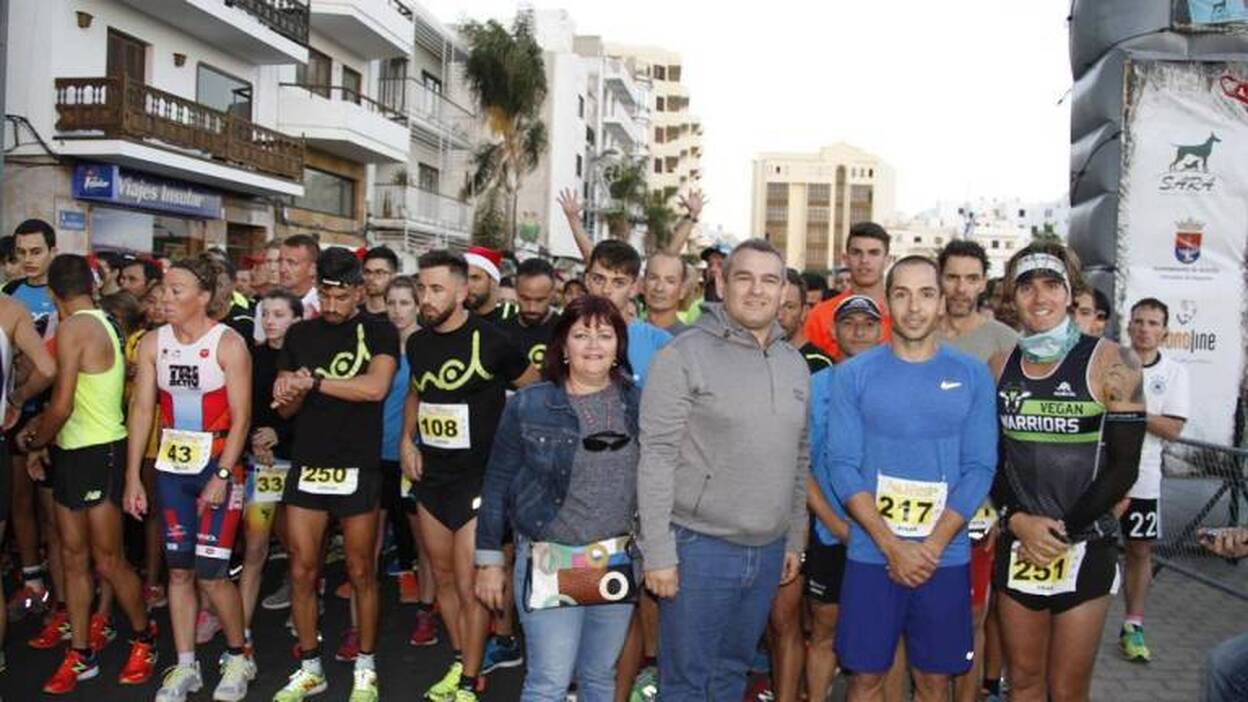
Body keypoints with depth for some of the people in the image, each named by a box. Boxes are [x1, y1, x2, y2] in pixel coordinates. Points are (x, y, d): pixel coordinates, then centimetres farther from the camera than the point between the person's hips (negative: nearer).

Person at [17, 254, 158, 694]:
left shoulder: (73, 328, -16)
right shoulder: (103, 324, 11)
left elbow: (61, 406, -18)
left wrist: (34, 440, -1)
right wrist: (39, 428, 13)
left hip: (97, 454, -9)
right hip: (73, 452, 9)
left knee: (107, 560, 2)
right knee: (73, 558, 12)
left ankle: (144, 638, 20)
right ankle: (81, 654, 20)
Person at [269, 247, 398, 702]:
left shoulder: (379, 333, -2)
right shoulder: (299, 334, 9)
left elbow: (375, 387, -20)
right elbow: (286, 407, 10)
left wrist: (313, 380, -17)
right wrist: (291, 394, -13)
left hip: (358, 469, -3)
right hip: (306, 466, 3)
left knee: (361, 573, 6)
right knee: (301, 572, 6)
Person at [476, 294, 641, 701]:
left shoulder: (639, 404, 2)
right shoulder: (529, 404, -6)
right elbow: (498, 484, -1)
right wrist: (489, 559, -1)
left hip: (618, 561, 3)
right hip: (549, 560, -3)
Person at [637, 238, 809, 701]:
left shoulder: (795, 364, 9)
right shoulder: (684, 355, -11)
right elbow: (657, 458, -13)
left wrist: (795, 539, 15)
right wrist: (658, 552, -15)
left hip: (769, 550, 6)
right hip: (699, 546, -5)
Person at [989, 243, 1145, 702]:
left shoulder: (1110, 363, -7)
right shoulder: (1000, 367, 5)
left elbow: (1124, 466, -9)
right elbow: (991, 458, 8)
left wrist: (1063, 531, -11)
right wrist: (1018, 521, -7)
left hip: (1084, 548, -3)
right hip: (1017, 546, 3)